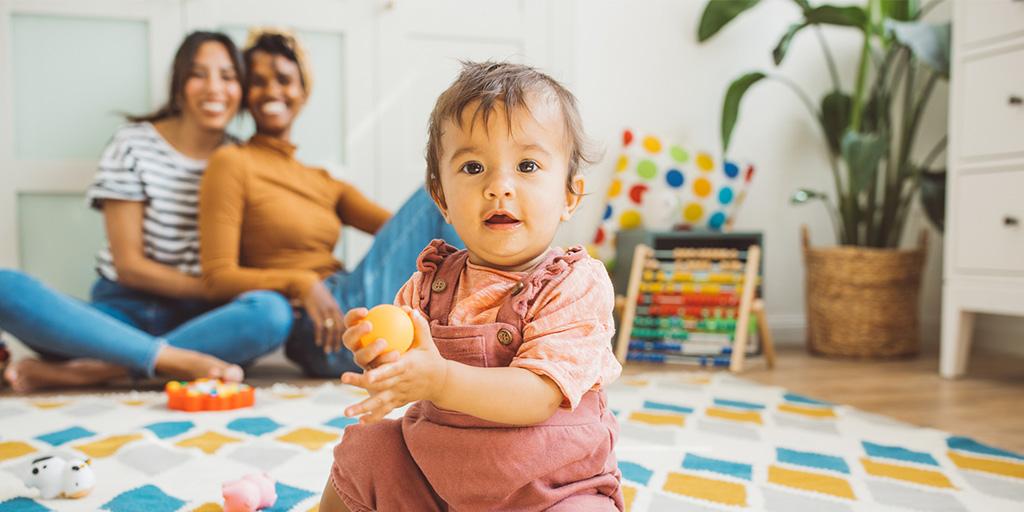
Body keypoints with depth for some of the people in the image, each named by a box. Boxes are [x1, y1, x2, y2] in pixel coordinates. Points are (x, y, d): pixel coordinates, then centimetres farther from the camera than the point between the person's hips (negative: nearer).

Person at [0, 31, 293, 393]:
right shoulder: (134, 143, -1)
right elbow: (129, 265, -4)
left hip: (196, 321, 1)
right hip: (123, 312, 0)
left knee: (273, 311, -33)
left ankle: (92, 370, -27)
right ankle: (177, 360, -31)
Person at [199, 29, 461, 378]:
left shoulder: (324, 182, 22)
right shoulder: (233, 163, 3)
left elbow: (402, 228, 7)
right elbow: (217, 278, -5)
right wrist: (301, 283, -21)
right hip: (321, 336, -7)